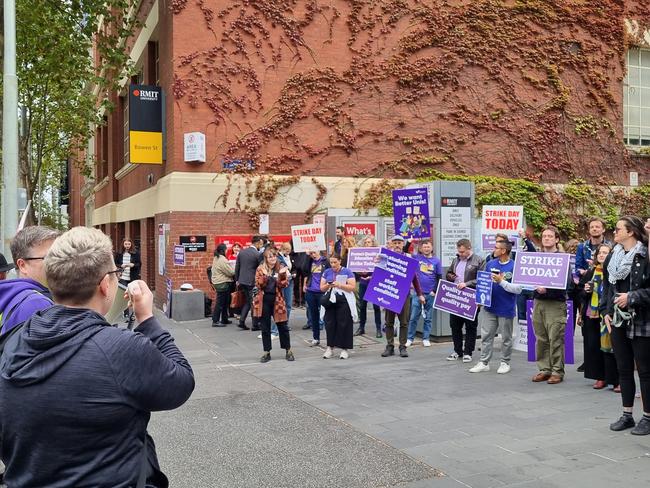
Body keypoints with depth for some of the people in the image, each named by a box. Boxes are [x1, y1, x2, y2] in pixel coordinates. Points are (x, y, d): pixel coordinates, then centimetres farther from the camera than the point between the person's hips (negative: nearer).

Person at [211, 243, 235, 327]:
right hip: (223, 284, -10)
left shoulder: (216, 258, 15)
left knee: (225, 302, 17)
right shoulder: (222, 260, -18)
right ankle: (215, 321, -2)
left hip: (218, 283, 10)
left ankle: (224, 319, 24)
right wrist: (235, 273, 1)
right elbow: (230, 272, -18)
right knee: (220, 302, -5)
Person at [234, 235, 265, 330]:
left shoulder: (241, 252, 6)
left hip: (242, 281, 6)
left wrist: (237, 280, 18)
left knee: (248, 301, 18)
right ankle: (255, 325, 9)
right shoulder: (258, 254, -13)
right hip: (253, 282, -6)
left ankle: (241, 321, 9)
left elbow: (237, 267, 10)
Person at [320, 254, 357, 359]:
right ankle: (330, 347, 9)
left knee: (344, 325, -2)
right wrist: (328, 285, -11)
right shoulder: (326, 272, 12)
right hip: (330, 301, 3)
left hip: (344, 302, -3)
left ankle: (344, 349, 5)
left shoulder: (347, 272, 0)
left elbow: (353, 287, -8)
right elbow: (322, 288, 11)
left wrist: (339, 285, -18)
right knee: (330, 324, 0)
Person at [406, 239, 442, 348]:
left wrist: (435, 291, -3)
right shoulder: (416, 258, 2)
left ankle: (426, 338, 18)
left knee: (428, 318, 8)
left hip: (430, 294, 1)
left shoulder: (436, 261, 3)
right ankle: (409, 338, 10)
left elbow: (439, 278, 4)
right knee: (413, 317, 2)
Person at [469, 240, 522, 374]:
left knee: (506, 338, 10)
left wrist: (501, 281, -21)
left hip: (506, 309, -5)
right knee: (486, 336, 7)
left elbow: (518, 289, -16)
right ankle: (484, 362, 15)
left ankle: (505, 363, 23)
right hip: (489, 307, 5)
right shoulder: (490, 264, 6)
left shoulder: (514, 267, -11)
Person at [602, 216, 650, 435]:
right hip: (618, 321, 7)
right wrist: (606, 312, 9)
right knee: (624, 369, 14)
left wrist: (631, 297, -19)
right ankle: (627, 415, 25)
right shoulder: (613, 257, 9)